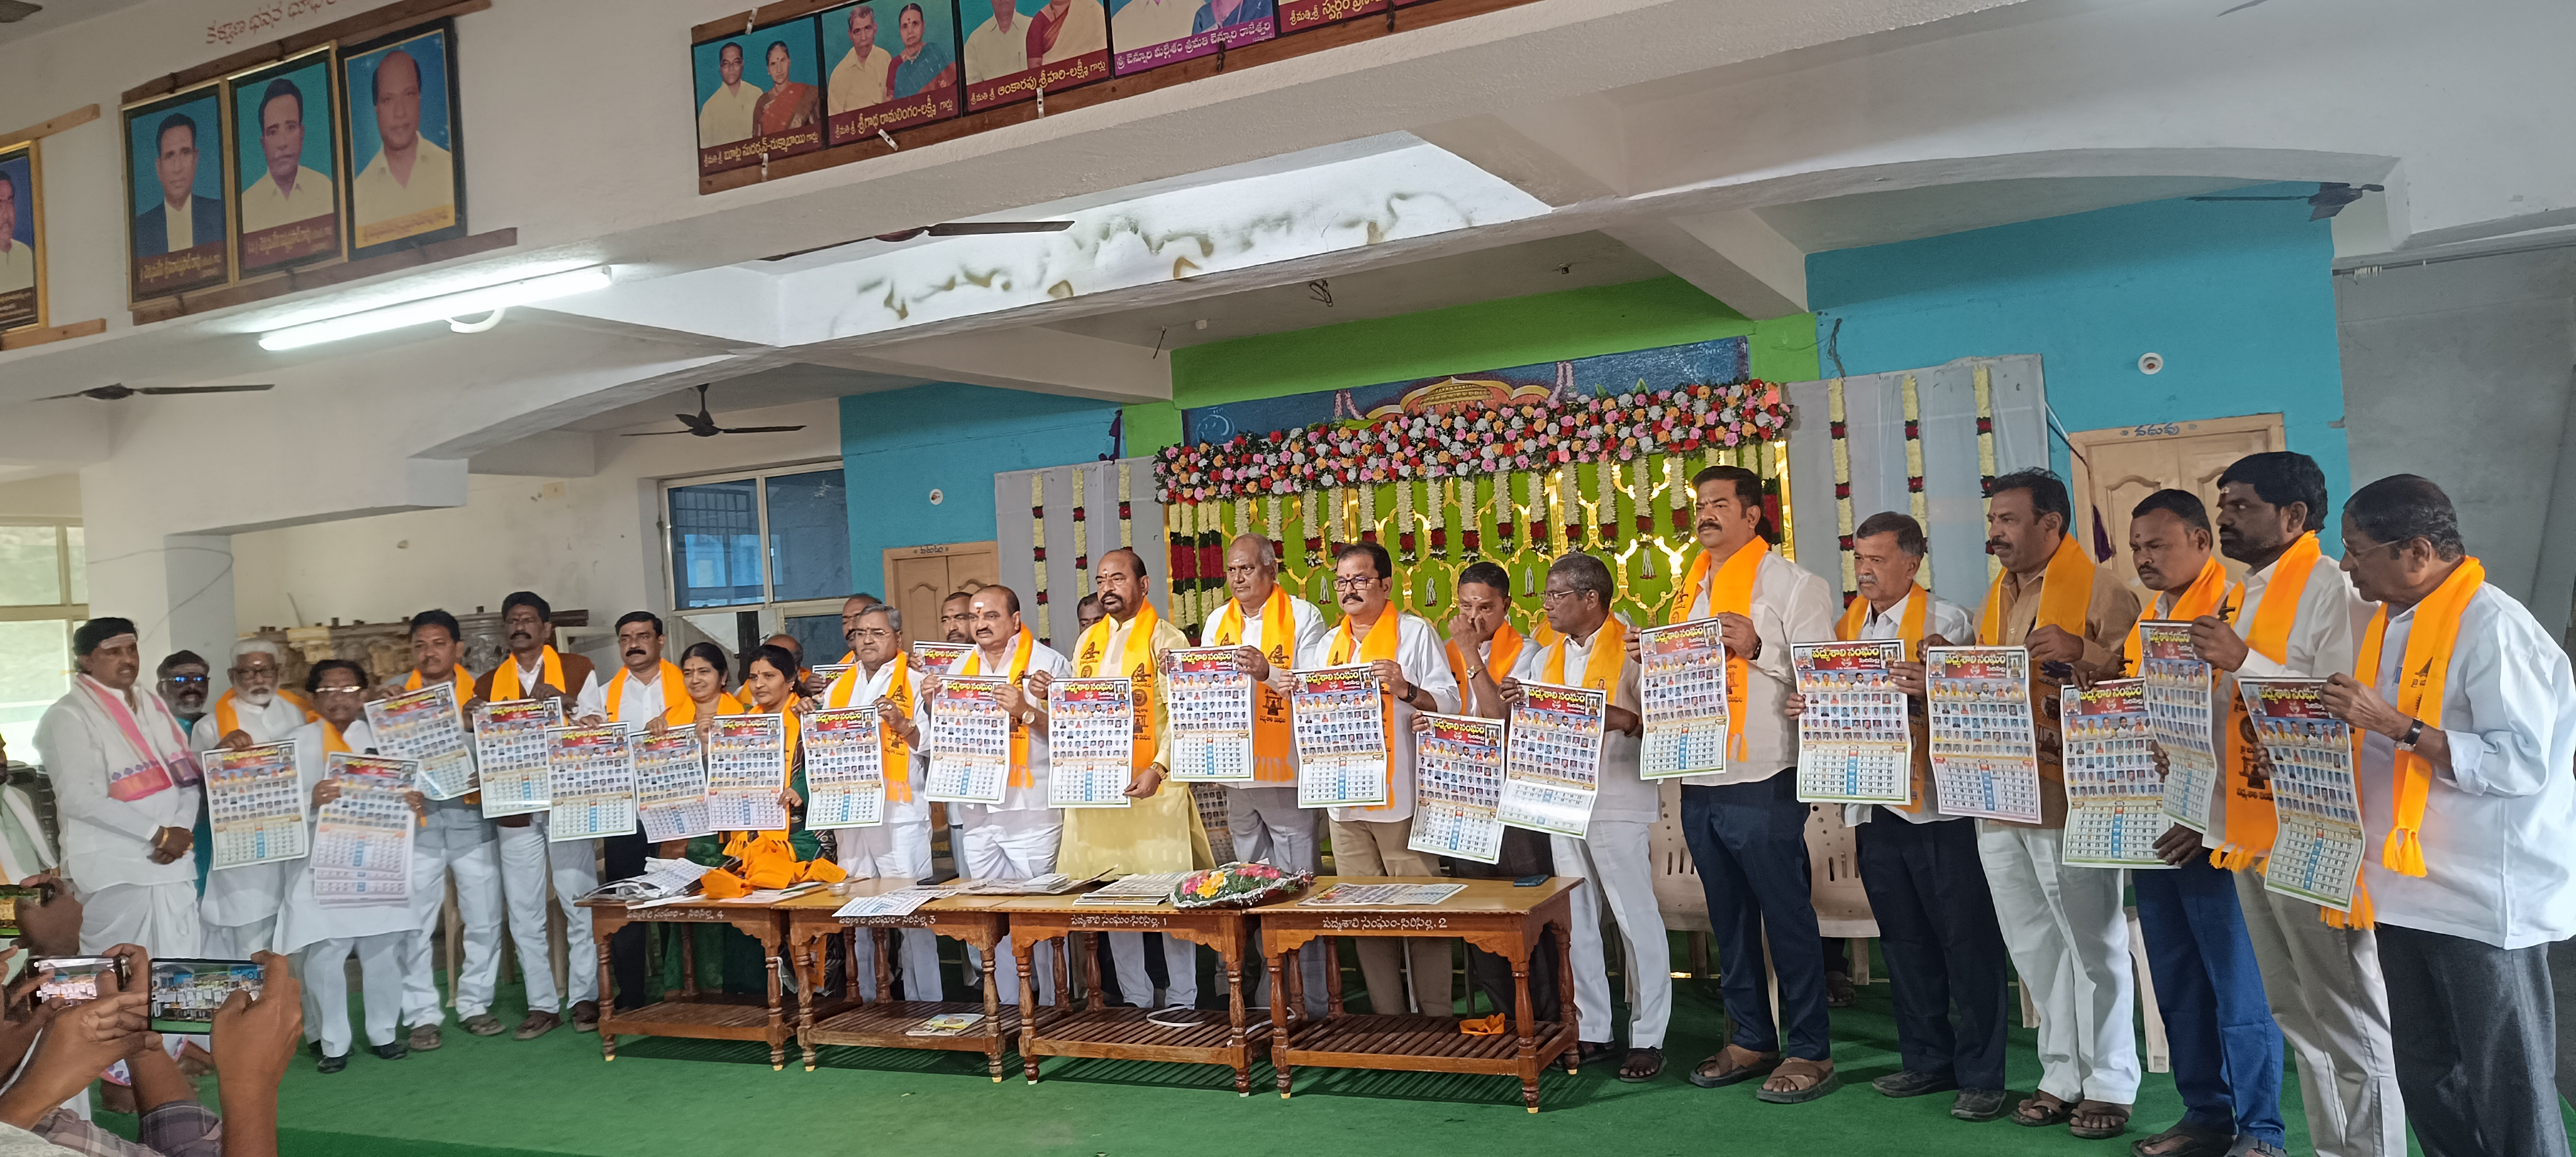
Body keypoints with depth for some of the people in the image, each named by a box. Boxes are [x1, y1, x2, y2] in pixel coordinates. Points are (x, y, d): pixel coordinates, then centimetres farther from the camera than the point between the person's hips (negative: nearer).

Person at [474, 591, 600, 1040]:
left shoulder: (577, 670, 6)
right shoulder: (488, 683, 14)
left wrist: (566, 704, -14)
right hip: (515, 811, 3)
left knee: (580, 904, 0)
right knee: (524, 913, 5)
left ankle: (585, 997, 11)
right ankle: (542, 1005, 13)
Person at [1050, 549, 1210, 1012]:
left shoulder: (1165, 639, -3)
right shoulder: (1088, 640, 14)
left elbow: (1180, 714, -10)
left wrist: (1157, 769, -22)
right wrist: (1052, 695, 0)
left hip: (1152, 784, -5)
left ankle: (1182, 999, 9)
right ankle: (1135, 998, 18)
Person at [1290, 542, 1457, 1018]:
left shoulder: (1415, 633, 1)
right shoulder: (1327, 645, 18)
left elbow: (1449, 703, -6)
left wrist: (1407, 690, -22)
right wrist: (1284, 687, 5)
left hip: (1402, 798, -5)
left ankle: (1435, 1013, 5)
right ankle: (1387, 1015, 17)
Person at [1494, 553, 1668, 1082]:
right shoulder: (1545, 658, 15)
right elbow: (1505, 723, 13)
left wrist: (1625, 720, -28)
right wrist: (1475, 662, 1)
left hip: (1617, 804, -7)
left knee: (1637, 919, -1)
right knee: (1577, 922, 11)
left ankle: (1648, 1039, 7)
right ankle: (1593, 1032, 21)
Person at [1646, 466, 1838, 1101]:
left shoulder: (1791, 584, -4)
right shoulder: (1691, 590, 16)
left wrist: (1759, 650, -22)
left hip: (1762, 780, -7)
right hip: (1699, 782, 7)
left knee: (1787, 917, 0)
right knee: (1729, 918, 14)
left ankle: (1809, 1051, 10)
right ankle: (1751, 1038, 25)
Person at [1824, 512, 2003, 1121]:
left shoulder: (1946, 621, -4)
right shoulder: (1846, 627, 12)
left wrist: (1932, 690, -33)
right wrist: (1806, 705, -5)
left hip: (1936, 804, -6)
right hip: (1874, 806, 6)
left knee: (1966, 942, -1)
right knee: (1904, 943, 14)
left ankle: (1981, 1074, 8)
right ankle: (1927, 1060, 26)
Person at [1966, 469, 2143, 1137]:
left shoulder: (2101, 590, -7)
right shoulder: (1995, 598, 16)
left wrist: (2083, 653, -27)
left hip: (2069, 794, -7)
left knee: (2092, 944, 3)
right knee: (2033, 948, 14)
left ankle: (2109, 1083, 16)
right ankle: (2062, 1076, 26)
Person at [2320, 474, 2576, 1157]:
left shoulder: (2492, 628, -15)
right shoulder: (2389, 622, 11)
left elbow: (2521, 764, -23)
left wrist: (2394, 724, -25)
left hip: (2485, 900, -8)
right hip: (2409, 889, 8)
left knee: (2509, 1096, 3)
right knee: (2425, 1077, 17)